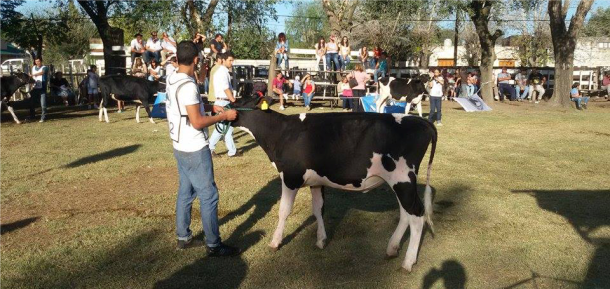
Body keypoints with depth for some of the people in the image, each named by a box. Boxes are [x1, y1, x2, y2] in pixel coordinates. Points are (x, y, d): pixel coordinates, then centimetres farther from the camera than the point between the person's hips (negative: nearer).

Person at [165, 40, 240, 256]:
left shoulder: (173, 81, 7)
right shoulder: (187, 85, -21)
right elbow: (197, 122, -22)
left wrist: (211, 107, 13)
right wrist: (224, 116, -12)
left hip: (181, 147, 9)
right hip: (195, 149, -9)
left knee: (185, 192, 17)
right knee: (209, 196, -2)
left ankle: (183, 237, 27)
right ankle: (213, 245, 5)